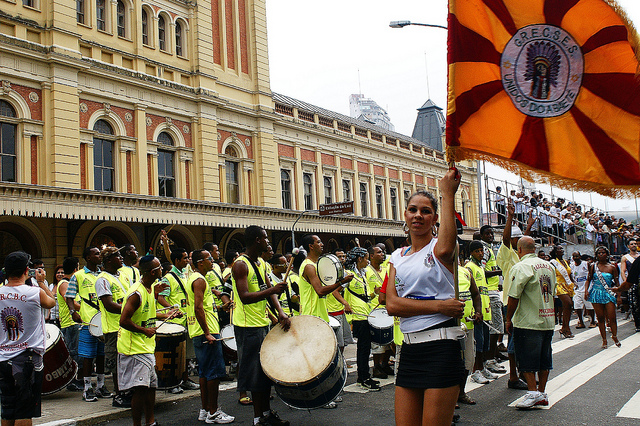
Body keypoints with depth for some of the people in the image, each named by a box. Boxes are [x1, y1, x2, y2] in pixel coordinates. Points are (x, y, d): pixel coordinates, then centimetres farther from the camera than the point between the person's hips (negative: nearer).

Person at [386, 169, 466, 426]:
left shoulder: (439, 247, -1)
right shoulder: (397, 257, 13)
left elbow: (444, 249, -30)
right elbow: (392, 305, -2)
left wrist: (448, 194, -26)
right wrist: (439, 305, -13)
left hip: (441, 348, -5)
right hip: (409, 349, 5)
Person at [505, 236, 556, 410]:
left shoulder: (521, 267, -13)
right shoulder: (548, 266, 11)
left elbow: (514, 296, -17)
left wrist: (508, 319, -7)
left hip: (528, 322, -7)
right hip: (548, 320, 8)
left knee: (527, 361, 0)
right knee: (544, 359, 13)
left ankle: (533, 393, -3)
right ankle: (542, 394, 19)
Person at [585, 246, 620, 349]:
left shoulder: (612, 267, 4)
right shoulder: (593, 266, 5)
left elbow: (617, 283, 7)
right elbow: (588, 280, 11)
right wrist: (586, 290, -4)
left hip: (608, 294, -1)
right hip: (596, 294, 1)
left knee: (612, 318, -5)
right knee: (600, 318, 3)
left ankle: (614, 336, 17)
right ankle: (604, 339, 13)